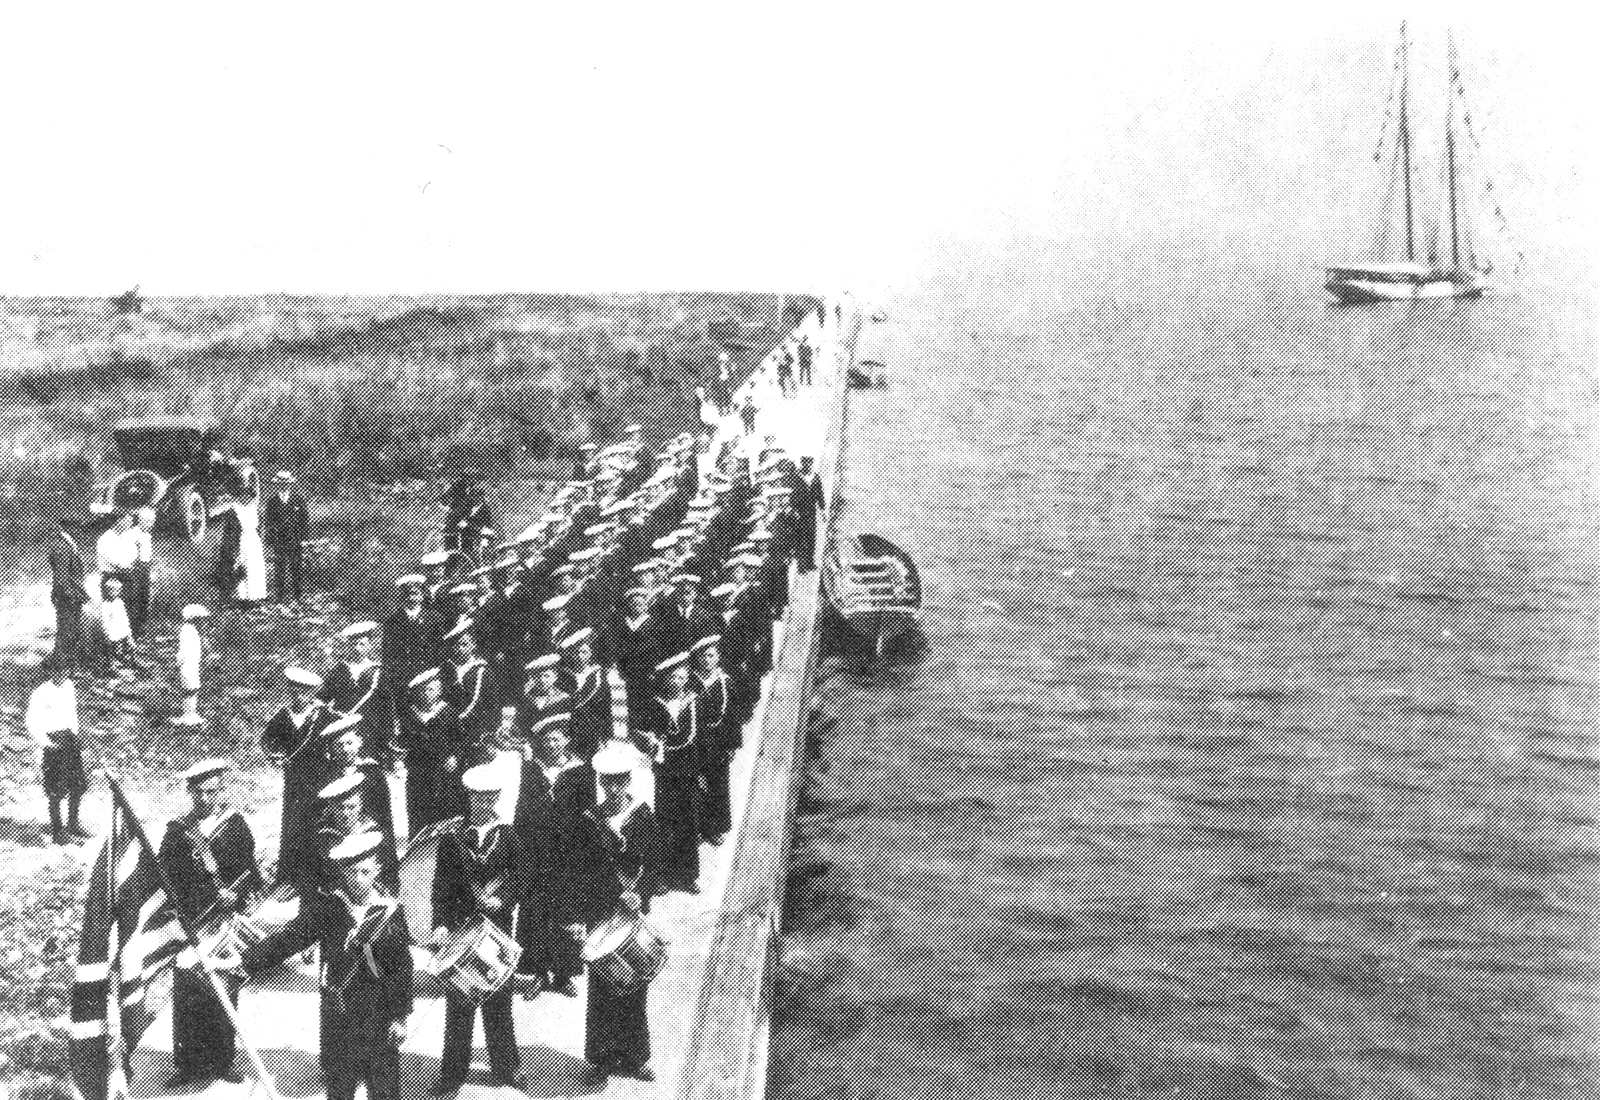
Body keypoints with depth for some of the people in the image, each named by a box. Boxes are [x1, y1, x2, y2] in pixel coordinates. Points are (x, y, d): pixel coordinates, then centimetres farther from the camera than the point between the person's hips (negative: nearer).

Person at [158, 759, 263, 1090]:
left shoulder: (235, 824, 4)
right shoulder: (177, 830, 4)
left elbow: (249, 868, 5)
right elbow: (163, 874, 4)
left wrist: (236, 892, -13)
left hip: (225, 924, 0)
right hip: (187, 924, 0)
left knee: (224, 992, 4)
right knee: (187, 996, 0)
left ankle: (221, 1060, 16)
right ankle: (188, 1064, 12)